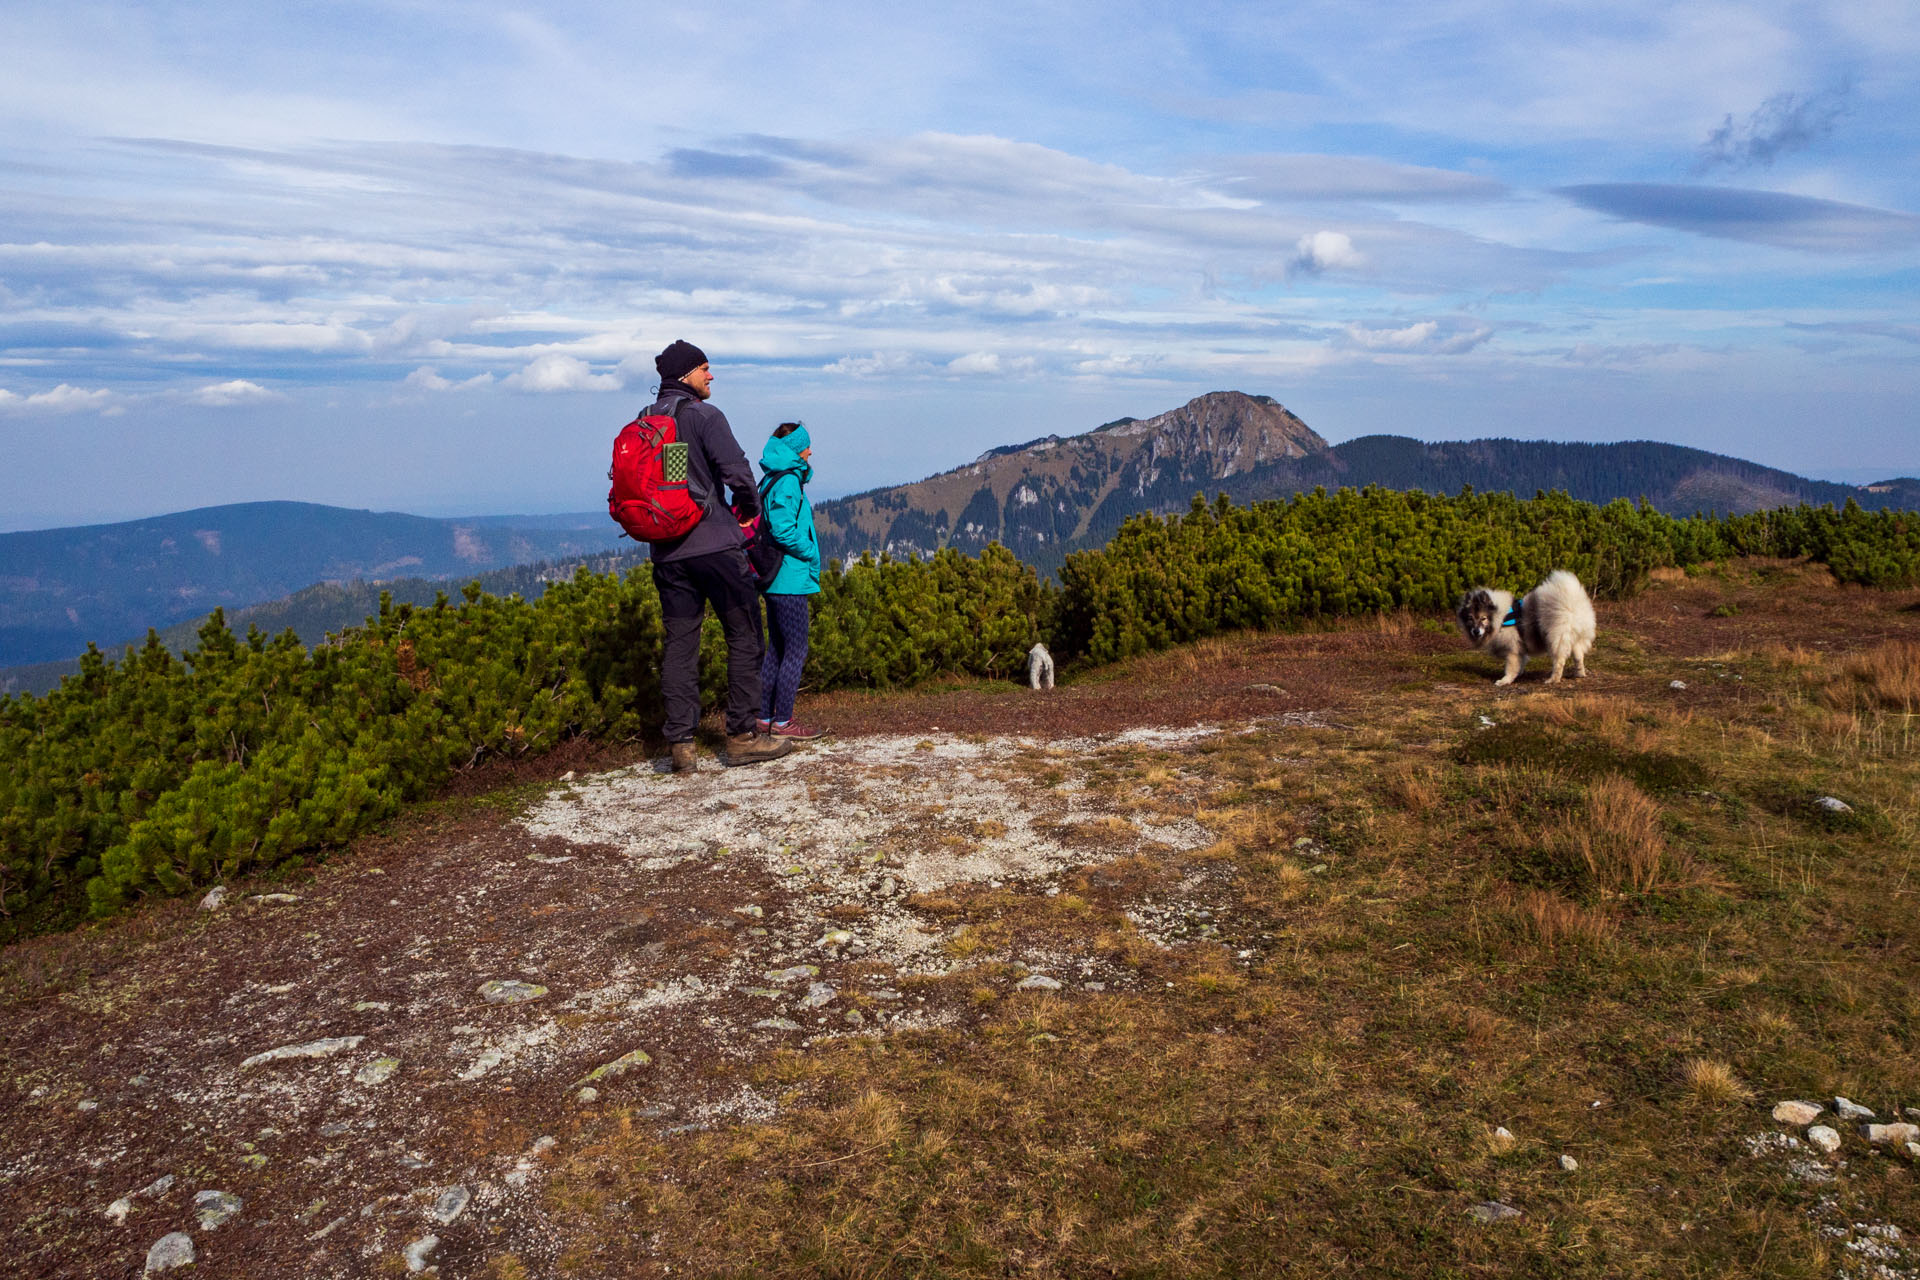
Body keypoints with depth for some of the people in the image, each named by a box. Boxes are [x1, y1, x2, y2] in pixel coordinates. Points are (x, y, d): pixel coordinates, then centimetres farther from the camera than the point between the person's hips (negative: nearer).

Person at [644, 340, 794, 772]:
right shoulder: (705, 416, -7)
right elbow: (737, 473, -15)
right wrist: (749, 509, 4)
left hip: (666, 552, 6)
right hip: (714, 544, -6)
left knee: (679, 643, 8)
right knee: (744, 637, 4)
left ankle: (680, 743, 7)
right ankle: (742, 736, 6)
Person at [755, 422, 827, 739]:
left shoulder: (770, 480, 15)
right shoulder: (787, 481, -15)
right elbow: (783, 530, -22)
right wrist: (811, 554, -10)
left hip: (774, 579, 10)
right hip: (790, 580, -10)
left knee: (776, 649, 15)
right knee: (796, 651, -3)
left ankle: (766, 718, 20)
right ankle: (782, 722, 2)